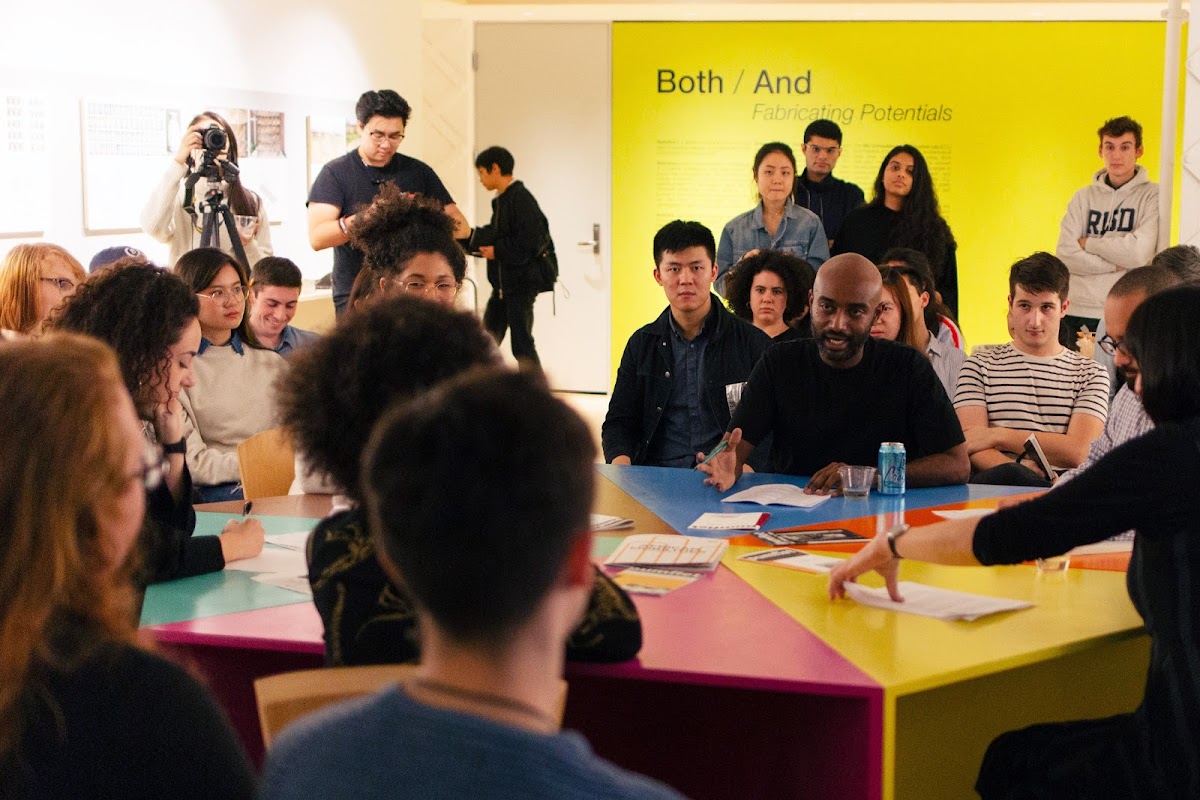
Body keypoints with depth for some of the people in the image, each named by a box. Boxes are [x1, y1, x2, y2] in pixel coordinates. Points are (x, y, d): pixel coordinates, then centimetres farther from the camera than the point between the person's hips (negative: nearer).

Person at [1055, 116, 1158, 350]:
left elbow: (1139, 252, -13)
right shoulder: (1084, 197, 10)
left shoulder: (1153, 196, 1)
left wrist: (1088, 243, -3)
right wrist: (1116, 264, -9)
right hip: (1077, 313, 3)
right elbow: (1065, 255, -2)